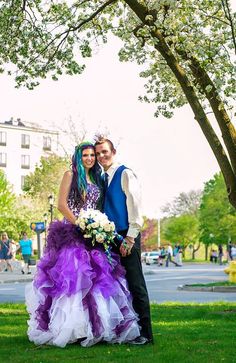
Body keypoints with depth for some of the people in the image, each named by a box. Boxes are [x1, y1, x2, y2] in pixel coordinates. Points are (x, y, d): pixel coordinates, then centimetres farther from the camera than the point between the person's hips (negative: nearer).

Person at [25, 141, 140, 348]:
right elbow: (62, 204, -5)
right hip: (72, 234, -6)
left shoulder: (97, 179, 19)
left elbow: (98, 208, 17)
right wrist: (79, 224, -13)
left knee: (97, 276, 0)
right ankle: (72, 330, -7)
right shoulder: (71, 175, 3)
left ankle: (95, 327, 4)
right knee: (72, 275, -10)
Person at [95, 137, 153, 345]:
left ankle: (145, 333, -3)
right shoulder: (102, 178, 16)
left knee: (135, 285, -7)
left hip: (127, 236, -8)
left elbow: (134, 206, -12)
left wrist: (129, 238, -17)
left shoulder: (125, 174, -6)